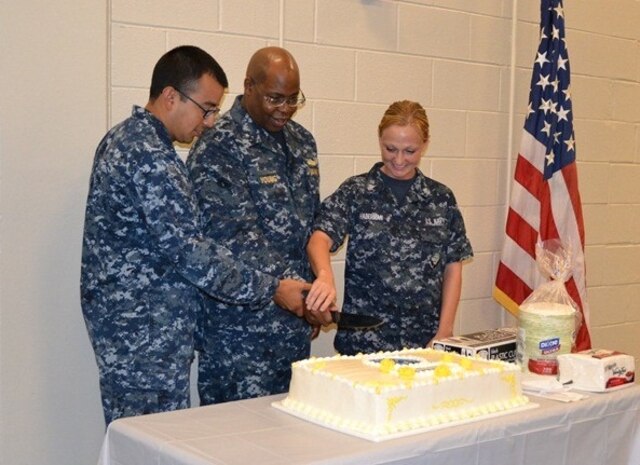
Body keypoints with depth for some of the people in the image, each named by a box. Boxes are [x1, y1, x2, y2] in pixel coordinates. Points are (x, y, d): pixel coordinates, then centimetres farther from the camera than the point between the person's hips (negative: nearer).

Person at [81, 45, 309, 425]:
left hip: (122, 320, 10)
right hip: (146, 335, -10)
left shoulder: (124, 138, 12)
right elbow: (188, 253, -22)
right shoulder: (150, 156, -20)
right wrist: (272, 289, -14)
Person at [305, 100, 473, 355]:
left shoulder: (441, 198, 6)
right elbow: (320, 237, -16)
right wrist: (325, 275, -37)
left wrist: (444, 332, -1)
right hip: (363, 338, -2)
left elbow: (452, 267, 7)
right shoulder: (356, 192, -2)